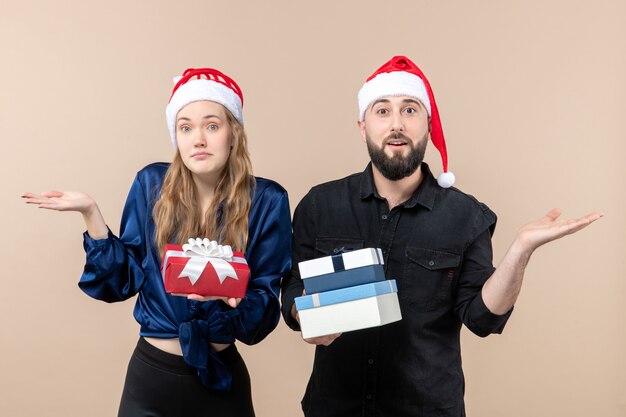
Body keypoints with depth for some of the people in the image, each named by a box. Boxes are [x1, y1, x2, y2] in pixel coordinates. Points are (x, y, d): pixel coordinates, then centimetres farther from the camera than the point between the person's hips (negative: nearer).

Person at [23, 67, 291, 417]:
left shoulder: (266, 200, -10)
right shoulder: (152, 185, -5)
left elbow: (266, 303, -9)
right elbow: (125, 280, -4)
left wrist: (234, 296, -30)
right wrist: (91, 213, -12)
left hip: (222, 378, -1)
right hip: (151, 374, 1)